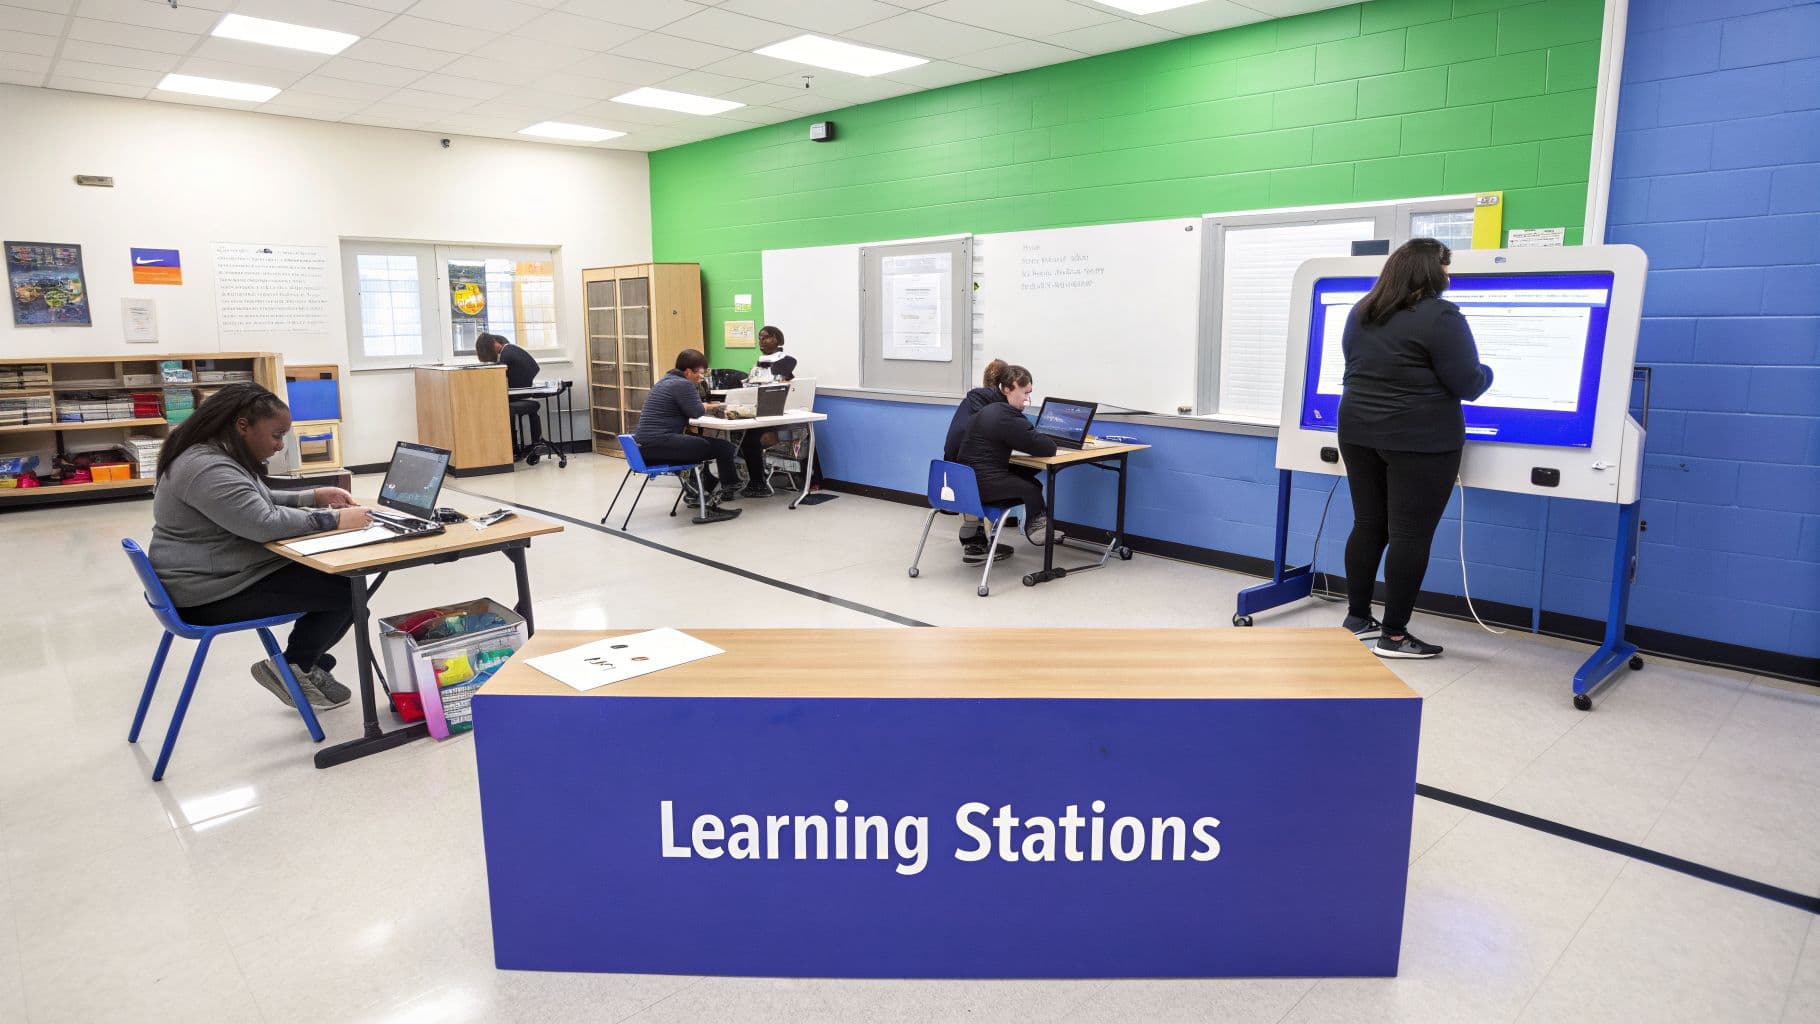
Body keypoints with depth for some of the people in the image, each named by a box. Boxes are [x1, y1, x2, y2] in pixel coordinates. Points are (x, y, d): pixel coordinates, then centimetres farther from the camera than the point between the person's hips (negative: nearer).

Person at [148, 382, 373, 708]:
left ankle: (307, 664, 14)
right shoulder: (207, 468, -24)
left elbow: (258, 503, 22)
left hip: (225, 573, 11)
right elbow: (265, 524, -29)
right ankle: (292, 669, 4)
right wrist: (334, 519, -21)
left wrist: (315, 497, 7)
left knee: (341, 572, 6)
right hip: (210, 594, -11)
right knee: (343, 588, -13)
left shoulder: (221, 457, 10)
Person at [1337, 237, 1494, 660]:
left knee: (1368, 526, 14)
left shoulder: (1361, 312, 9)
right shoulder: (1440, 316, -13)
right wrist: (1488, 372, 9)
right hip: (1420, 442, -7)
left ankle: (1357, 618, 20)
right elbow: (1468, 385, -11)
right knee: (1410, 535, -1)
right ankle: (1394, 636, 3)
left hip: (1359, 433, 7)